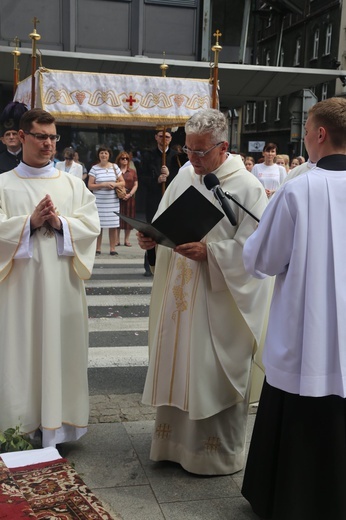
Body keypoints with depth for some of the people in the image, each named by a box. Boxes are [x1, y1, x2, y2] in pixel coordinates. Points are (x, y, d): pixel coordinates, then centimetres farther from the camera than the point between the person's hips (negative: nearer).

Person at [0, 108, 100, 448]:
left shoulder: (73, 184, 10)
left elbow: (92, 226, 1)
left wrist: (60, 223, -14)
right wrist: (30, 223, -17)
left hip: (62, 285, 1)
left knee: (61, 349, 6)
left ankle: (56, 424, 19)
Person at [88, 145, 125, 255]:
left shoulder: (115, 167, 9)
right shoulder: (94, 168, 2)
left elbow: (123, 182, 11)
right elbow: (90, 185, -2)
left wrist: (114, 184, -9)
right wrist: (103, 185, -14)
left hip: (113, 201, 2)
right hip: (99, 201, -2)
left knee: (113, 225, 0)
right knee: (98, 225, -2)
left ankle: (112, 248, 8)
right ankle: (97, 248, 7)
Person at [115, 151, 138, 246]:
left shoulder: (132, 171, 11)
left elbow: (136, 185, 7)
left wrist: (130, 194, -8)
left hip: (129, 198, 2)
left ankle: (127, 239, 9)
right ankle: (117, 239, 6)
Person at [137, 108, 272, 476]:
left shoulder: (247, 187, -9)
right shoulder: (184, 175, 8)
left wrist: (208, 251, -24)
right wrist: (151, 239, -7)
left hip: (218, 301, -6)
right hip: (178, 294, 6)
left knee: (213, 376, 3)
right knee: (175, 366, 13)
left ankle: (217, 453, 22)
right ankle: (176, 440, 32)